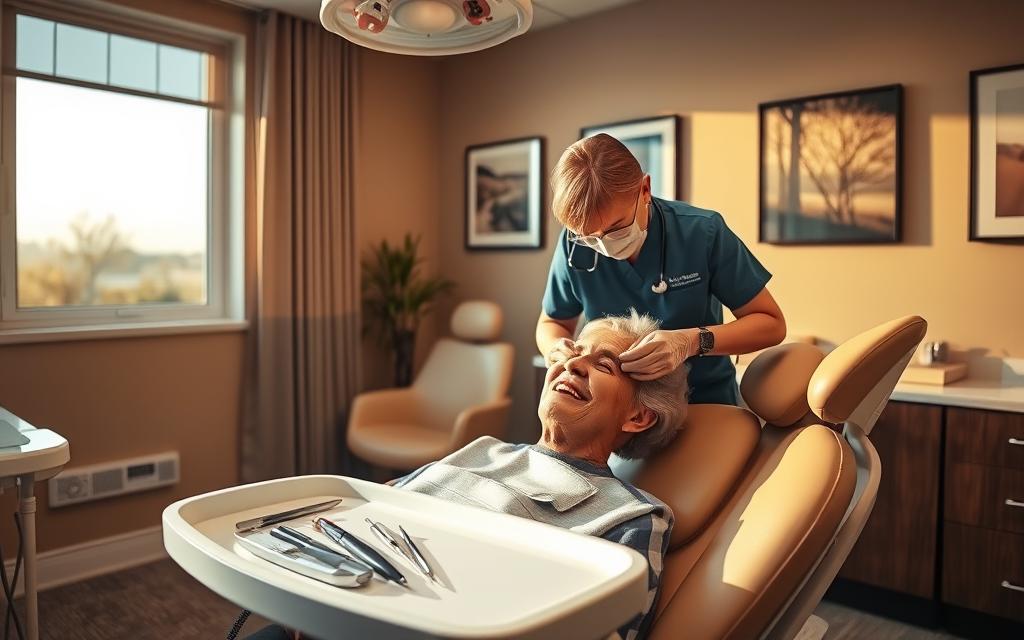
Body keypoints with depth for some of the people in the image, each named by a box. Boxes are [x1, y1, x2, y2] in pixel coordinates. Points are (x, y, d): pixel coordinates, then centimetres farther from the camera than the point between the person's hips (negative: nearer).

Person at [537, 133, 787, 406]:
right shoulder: (575, 246, -10)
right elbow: (552, 323, 6)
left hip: (707, 402, -1)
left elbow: (772, 324, -8)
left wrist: (692, 342, -24)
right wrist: (556, 349, -16)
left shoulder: (702, 232, -13)